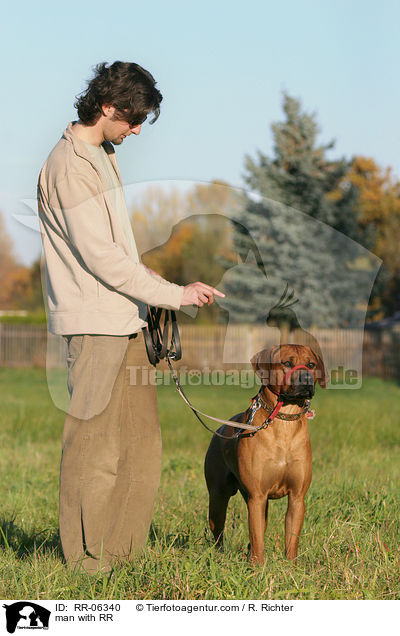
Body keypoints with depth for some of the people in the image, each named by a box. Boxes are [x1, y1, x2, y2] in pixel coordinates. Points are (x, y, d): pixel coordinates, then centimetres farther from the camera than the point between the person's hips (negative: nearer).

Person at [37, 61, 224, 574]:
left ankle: (123, 546, 19)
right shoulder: (70, 165, -16)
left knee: (140, 434, 11)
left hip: (123, 319, 10)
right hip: (93, 323, -10)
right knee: (94, 441, -4)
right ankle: (87, 556, 4)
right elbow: (100, 257, -19)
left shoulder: (102, 155, 16)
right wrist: (174, 294, -16)